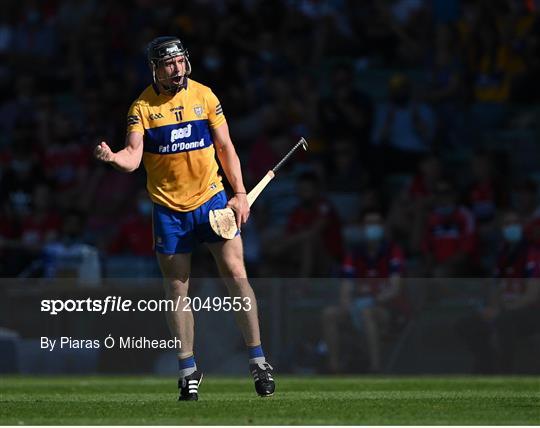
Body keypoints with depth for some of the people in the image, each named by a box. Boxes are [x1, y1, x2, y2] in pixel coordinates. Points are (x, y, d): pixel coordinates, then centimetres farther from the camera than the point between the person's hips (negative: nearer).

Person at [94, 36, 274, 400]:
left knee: (235, 273, -7)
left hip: (211, 199, 1)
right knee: (177, 289, 3)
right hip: (169, 209, -1)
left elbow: (225, 147, 6)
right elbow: (133, 157, -15)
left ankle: (258, 360, 1)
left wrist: (240, 193, -2)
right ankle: (188, 370, 12)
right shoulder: (142, 108, -5)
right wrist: (113, 157, -38)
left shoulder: (204, 96, 0)